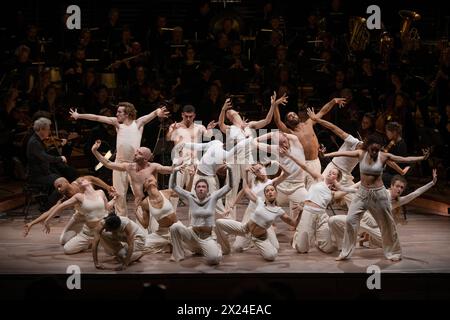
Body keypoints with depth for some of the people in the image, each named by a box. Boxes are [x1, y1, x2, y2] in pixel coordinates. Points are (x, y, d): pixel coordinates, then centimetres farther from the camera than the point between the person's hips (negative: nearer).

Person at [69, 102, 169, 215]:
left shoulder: (138, 122, -3)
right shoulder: (117, 123, 6)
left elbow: (151, 115, -19)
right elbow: (97, 118, 5)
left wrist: (158, 112, -42)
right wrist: (79, 116, 7)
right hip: (120, 163, 3)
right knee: (119, 193, 5)